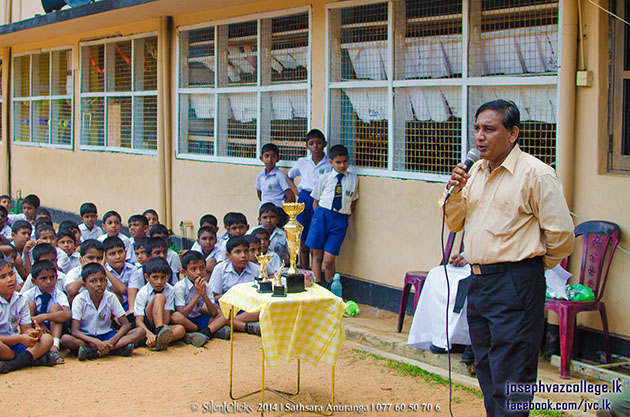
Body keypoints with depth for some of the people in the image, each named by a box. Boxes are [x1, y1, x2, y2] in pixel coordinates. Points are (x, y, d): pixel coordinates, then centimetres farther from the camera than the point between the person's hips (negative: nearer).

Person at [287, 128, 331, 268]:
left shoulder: (330, 164, -3)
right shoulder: (302, 162, 8)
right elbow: (289, 177, 25)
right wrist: (296, 191, 11)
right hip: (304, 201, 3)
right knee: (303, 241, 7)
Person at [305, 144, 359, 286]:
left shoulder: (353, 179, 8)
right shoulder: (325, 178, 6)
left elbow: (353, 201, 17)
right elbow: (315, 200, 13)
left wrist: (346, 218, 7)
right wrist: (318, 217, 1)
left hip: (340, 220, -1)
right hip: (322, 215, 1)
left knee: (329, 259, -7)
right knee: (317, 255, 3)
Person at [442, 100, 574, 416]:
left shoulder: (536, 174, -12)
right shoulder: (474, 171, 11)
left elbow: (561, 236, -10)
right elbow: (455, 224, 16)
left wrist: (533, 265, 5)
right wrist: (454, 191, -2)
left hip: (515, 285, -8)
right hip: (478, 281, 8)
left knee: (510, 379, -5)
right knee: (486, 370, 17)